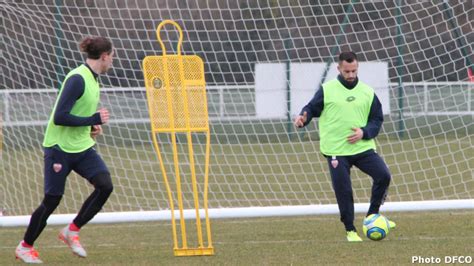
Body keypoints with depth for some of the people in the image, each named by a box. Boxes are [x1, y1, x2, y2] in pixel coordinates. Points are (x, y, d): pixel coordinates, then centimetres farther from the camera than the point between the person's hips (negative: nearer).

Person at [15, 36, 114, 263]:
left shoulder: (92, 78, 7)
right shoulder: (77, 79, -20)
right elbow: (60, 117, -25)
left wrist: (91, 126, 4)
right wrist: (94, 120, -22)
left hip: (82, 147, 8)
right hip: (60, 148, -8)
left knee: (105, 185, -11)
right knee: (52, 199, 0)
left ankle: (72, 231, 3)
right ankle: (25, 247, 18)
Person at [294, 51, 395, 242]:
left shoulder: (367, 92, 8)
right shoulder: (326, 90, 0)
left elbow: (376, 120, 10)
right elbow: (311, 109, 2)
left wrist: (364, 133, -10)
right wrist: (303, 118, -21)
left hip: (362, 147, 2)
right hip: (336, 151, -2)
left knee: (383, 176, -13)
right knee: (343, 190, -4)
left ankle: (372, 215, 7)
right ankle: (350, 230, 13)